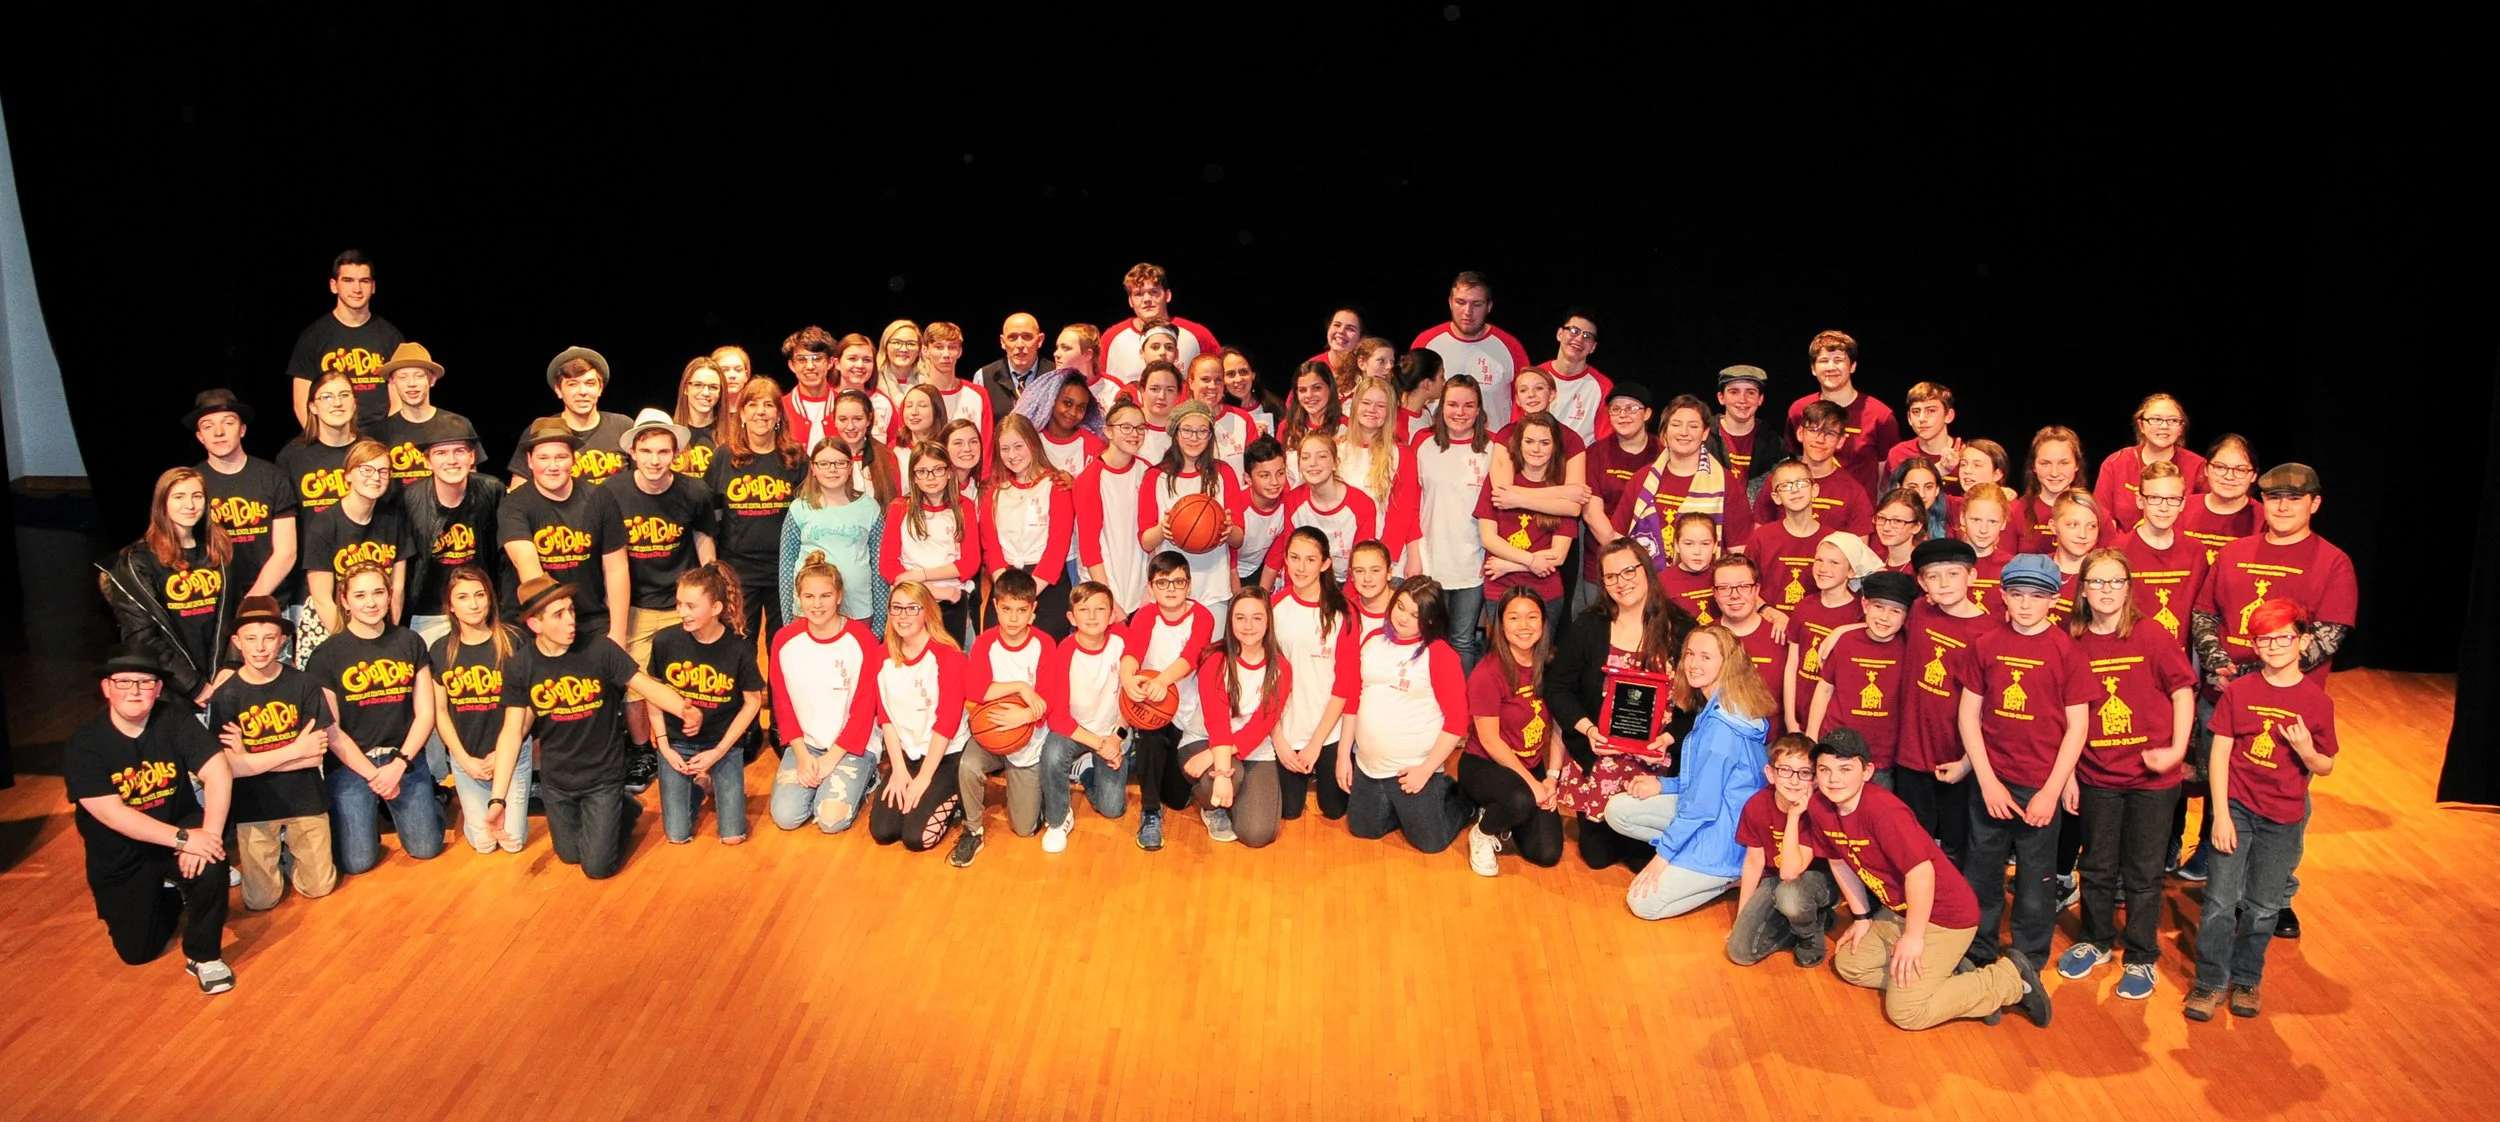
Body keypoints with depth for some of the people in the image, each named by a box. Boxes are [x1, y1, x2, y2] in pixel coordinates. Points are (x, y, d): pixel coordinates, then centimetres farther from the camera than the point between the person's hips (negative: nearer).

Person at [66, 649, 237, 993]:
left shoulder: (175, 718, -12)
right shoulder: (82, 745, -16)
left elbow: (218, 772, -21)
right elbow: (111, 813, -24)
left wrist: (209, 833, -36)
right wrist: (183, 839, -32)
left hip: (180, 827, 0)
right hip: (120, 856, 0)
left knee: (209, 859, -33)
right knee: (138, 951, 0)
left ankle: (204, 955, -11)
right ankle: (170, 894, 33)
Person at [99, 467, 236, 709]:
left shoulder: (218, 552, 10)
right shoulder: (138, 561, -3)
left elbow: (229, 616, 11)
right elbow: (141, 637, -9)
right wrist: (194, 686, -13)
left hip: (218, 685, 3)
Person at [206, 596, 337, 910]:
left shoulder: (304, 685, -7)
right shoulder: (225, 697, -9)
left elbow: (316, 755, -12)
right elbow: (232, 766, -16)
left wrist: (251, 758, -18)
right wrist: (296, 749, -18)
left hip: (305, 799, 1)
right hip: (254, 807, -1)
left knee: (318, 887, 1)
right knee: (261, 900, -1)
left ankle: (287, 849, 30)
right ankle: (241, 850, 28)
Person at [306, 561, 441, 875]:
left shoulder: (410, 643, 4)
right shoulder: (327, 656, -4)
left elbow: (425, 712, 2)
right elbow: (330, 730, -6)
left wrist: (398, 765, -10)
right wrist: (372, 775, -12)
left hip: (405, 759, 2)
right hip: (351, 764, -2)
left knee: (426, 848, -3)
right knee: (356, 862, -10)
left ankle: (391, 808, 27)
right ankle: (370, 813, 22)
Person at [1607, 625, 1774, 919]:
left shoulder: (1719, 724, -26)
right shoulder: (1718, 707, 4)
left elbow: (1703, 803, -23)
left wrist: (1664, 852, -13)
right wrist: (1662, 785, 1)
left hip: (1725, 834, -10)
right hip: (1713, 810, 10)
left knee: (1643, 901, -6)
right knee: (1617, 809, 3)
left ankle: (1732, 875, 3)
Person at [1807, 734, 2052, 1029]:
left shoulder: (1882, 810, -30)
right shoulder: (1818, 807, -7)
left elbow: (1920, 870, -30)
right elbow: (1839, 861, 8)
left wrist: (1913, 936, -22)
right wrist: (1862, 917, 11)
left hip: (1944, 915, -9)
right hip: (1896, 911, 9)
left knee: (1905, 1012, -12)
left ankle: (2012, 979, 1)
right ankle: (1949, 977, 12)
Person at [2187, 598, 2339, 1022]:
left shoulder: (2317, 701, -4)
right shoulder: (2239, 691, -4)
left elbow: (2325, 768, 3)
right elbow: (2220, 753, -3)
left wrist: (2306, 750, -20)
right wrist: (2221, 815, -8)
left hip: (2283, 818, 1)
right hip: (2237, 809, -1)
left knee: (2263, 908, 10)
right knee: (2221, 901, -2)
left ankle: (2246, 979, 28)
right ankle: (2210, 982, 12)